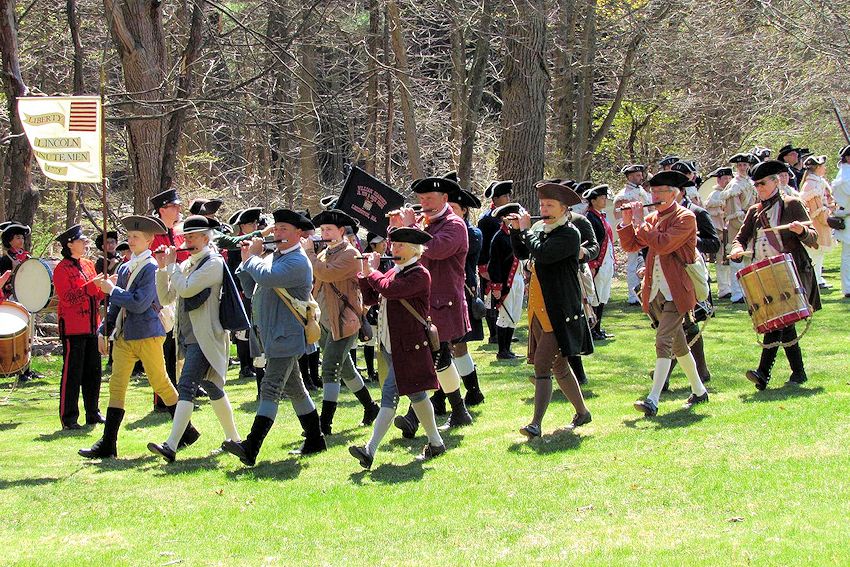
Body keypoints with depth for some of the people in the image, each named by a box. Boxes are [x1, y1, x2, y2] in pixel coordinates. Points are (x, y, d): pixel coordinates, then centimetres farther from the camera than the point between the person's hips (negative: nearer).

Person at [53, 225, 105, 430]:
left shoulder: (88, 265, 14)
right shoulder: (62, 269, -9)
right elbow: (68, 298, -19)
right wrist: (93, 285, -24)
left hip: (91, 327, 7)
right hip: (73, 329, -7)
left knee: (93, 372, 11)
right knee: (72, 374, -3)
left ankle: (93, 413, 20)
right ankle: (69, 418, 1)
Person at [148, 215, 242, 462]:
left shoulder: (214, 263, -9)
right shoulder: (186, 265, 15)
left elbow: (185, 289, -20)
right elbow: (166, 298, 13)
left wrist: (171, 265, -7)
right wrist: (162, 268, 3)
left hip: (204, 338, -9)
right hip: (189, 337, 9)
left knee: (186, 387, -17)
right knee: (211, 387, 15)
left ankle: (171, 446, -25)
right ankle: (233, 438, 25)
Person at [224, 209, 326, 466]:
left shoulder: (297, 262, -15)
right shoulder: (273, 257, 14)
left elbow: (266, 278, -30)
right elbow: (250, 286, 17)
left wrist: (252, 256, -13)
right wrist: (247, 260, 3)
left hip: (286, 337, -10)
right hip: (271, 335, 10)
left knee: (270, 389, -14)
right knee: (294, 389, 15)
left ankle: (251, 448, -21)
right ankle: (315, 440, 24)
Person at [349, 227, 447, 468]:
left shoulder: (420, 275, -12)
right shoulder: (394, 271, 15)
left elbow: (389, 289, -26)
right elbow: (370, 298, 14)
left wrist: (372, 273, -10)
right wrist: (366, 274, 0)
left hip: (406, 346, -9)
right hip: (390, 344, 9)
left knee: (390, 394, -9)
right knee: (415, 393, 9)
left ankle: (370, 450, -8)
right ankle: (435, 442, 14)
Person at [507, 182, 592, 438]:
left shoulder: (570, 234, -13)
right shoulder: (541, 229, 11)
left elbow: (542, 254, -25)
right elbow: (522, 254, 20)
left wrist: (527, 229, -12)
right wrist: (517, 231, 6)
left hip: (559, 312, -8)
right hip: (540, 310, 8)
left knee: (542, 365, -14)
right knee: (558, 365, 17)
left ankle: (536, 424, -15)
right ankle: (582, 412, 31)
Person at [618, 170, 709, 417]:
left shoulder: (685, 218, -9)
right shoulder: (653, 219, 13)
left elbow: (663, 245, -22)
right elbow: (630, 245, 12)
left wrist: (640, 223, -15)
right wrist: (627, 222, -2)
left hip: (676, 292, -8)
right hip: (655, 292, 8)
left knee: (664, 340, -17)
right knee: (677, 342, 17)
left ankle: (653, 401, -24)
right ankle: (699, 391, 31)